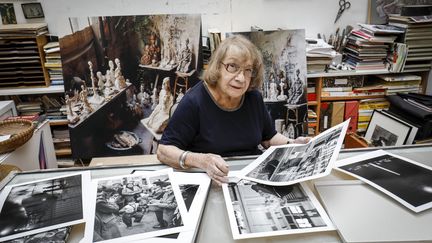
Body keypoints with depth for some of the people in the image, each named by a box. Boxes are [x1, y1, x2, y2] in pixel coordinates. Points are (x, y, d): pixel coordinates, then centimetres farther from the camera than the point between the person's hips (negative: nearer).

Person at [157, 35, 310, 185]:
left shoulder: (254, 97, 3)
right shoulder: (194, 101, -14)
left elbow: (269, 138, 19)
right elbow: (163, 151, -14)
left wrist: (292, 144, -2)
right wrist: (201, 160, -31)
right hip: (210, 181, -5)